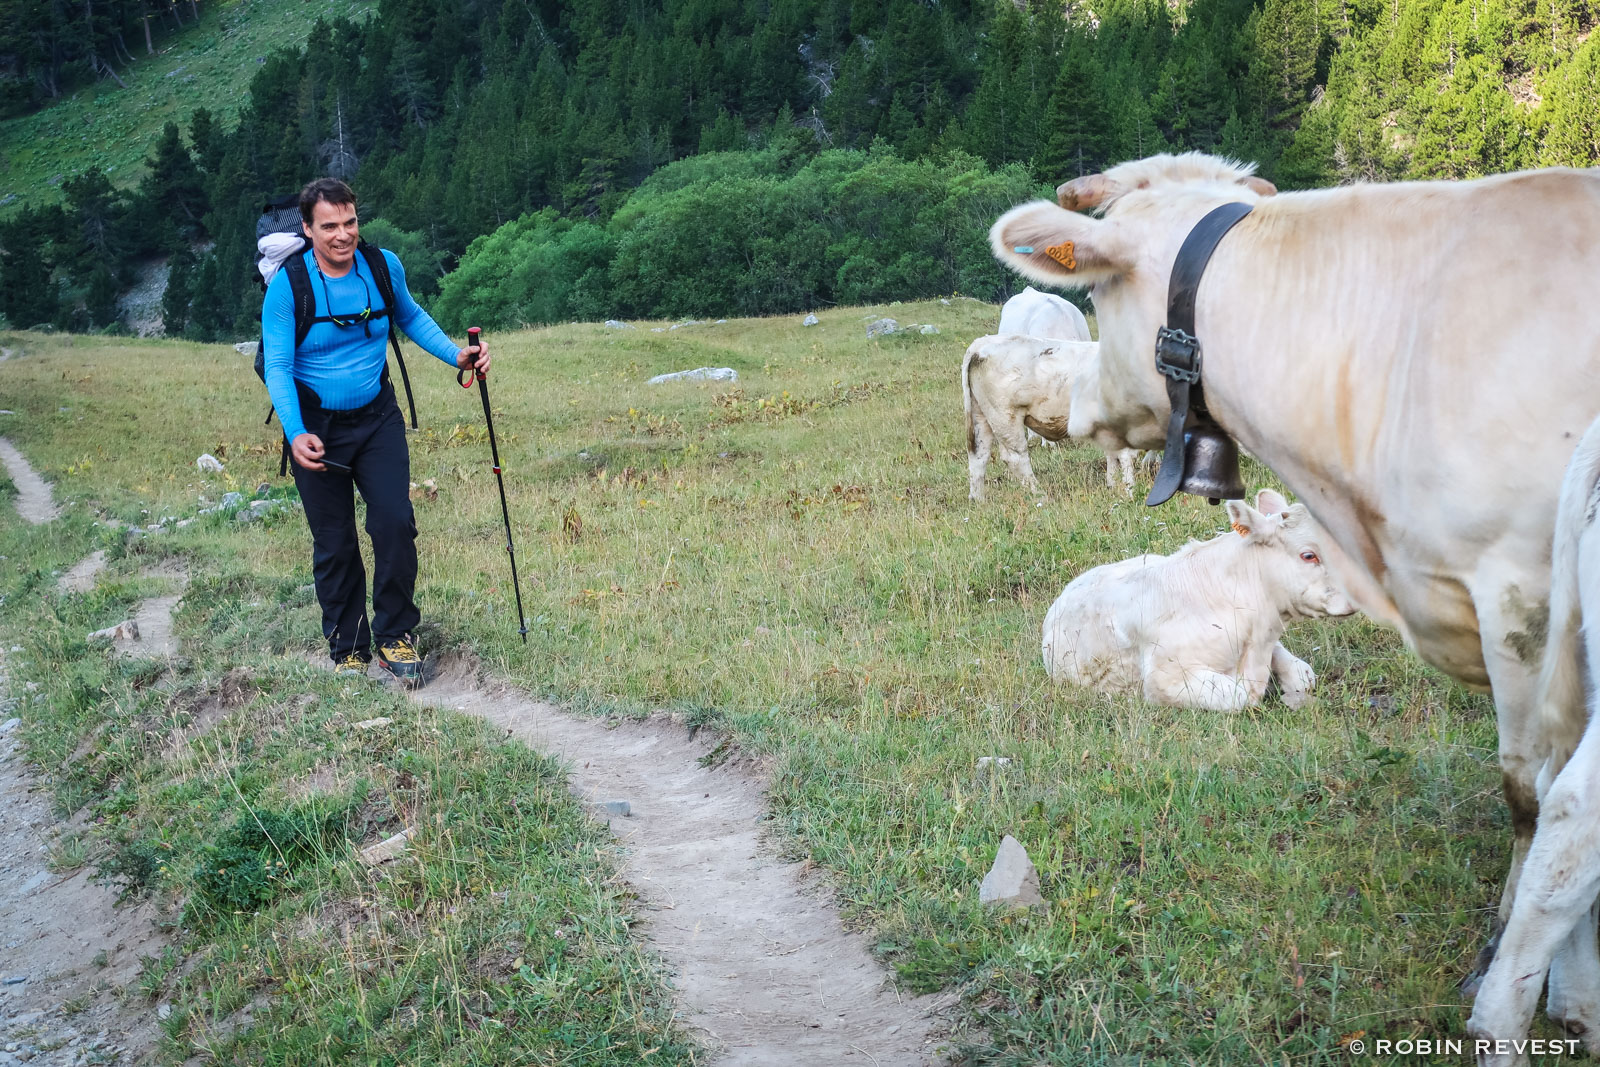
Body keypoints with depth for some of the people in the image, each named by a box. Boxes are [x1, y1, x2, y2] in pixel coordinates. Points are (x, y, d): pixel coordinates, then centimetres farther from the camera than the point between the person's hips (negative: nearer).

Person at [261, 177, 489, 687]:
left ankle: (395, 638, 4)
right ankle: (348, 649, 19)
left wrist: (455, 354, 0)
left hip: (377, 417, 2)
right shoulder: (287, 286, -16)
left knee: (395, 522, -12)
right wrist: (295, 433, -29)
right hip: (316, 426, -2)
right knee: (334, 544, 4)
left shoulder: (383, 266, -5)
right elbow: (277, 366, -15)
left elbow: (411, 317, 15)